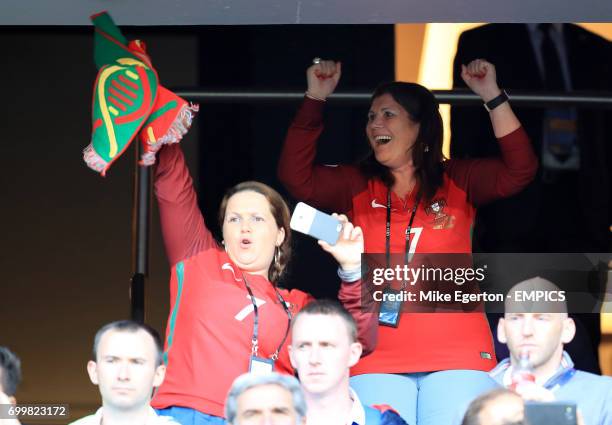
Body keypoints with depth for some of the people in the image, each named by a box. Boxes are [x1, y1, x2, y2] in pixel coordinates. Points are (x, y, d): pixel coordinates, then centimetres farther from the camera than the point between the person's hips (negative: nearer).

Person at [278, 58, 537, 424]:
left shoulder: (458, 181, 10)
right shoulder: (355, 187, 13)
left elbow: (520, 170, -2)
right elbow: (296, 175, 2)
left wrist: (493, 97, -8)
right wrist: (315, 100, -1)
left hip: (458, 355, -1)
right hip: (377, 360, 1)